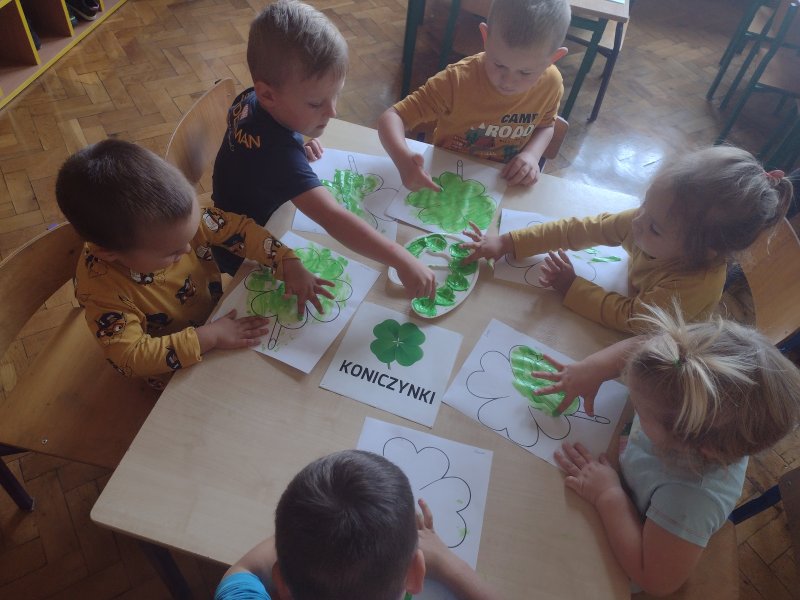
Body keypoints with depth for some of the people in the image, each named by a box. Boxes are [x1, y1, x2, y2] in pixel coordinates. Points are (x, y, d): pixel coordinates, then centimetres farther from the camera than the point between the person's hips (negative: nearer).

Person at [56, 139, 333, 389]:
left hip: (221, 313, 4)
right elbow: (130, 356, -34)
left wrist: (290, 266, -25)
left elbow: (238, 228, -16)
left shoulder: (177, 219, -27)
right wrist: (209, 337, -38)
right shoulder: (101, 286, -36)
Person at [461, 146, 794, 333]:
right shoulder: (649, 220, -26)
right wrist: (507, 243, -24)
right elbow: (584, 228, -21)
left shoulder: (695, 287, -41)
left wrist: (570, 287, -25)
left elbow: (630, 318, -29)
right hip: (636, 301, 5)